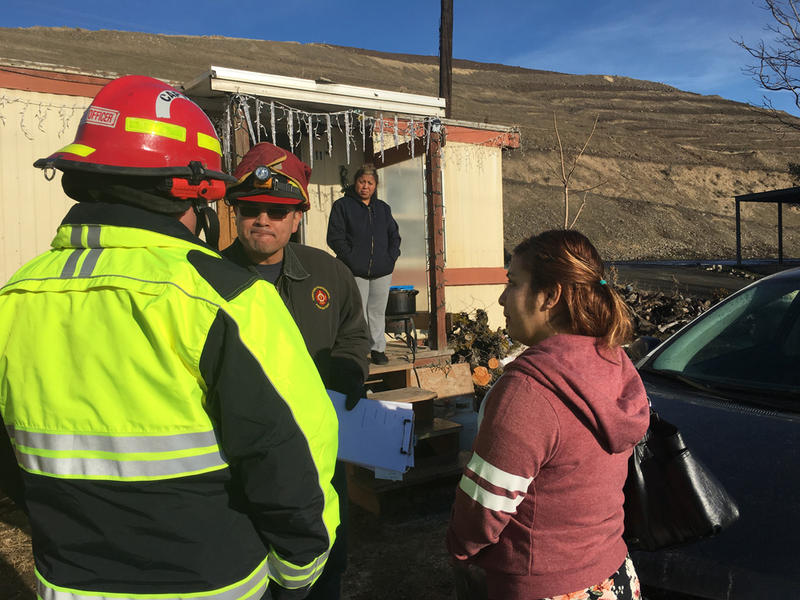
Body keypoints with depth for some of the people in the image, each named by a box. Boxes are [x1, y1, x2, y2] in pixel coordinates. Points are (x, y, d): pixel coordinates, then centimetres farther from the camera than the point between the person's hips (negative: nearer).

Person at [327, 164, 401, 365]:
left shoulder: (383, 208, 18)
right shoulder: (342, 206, 3)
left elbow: (394, 235, 19)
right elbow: (335, 237, -4)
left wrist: (391, 257, 3)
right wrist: (352, 260, -13)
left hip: (382, 272, 4)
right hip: (355, 272, -4)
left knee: (378, 312, 9)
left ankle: (378, 348, 18)